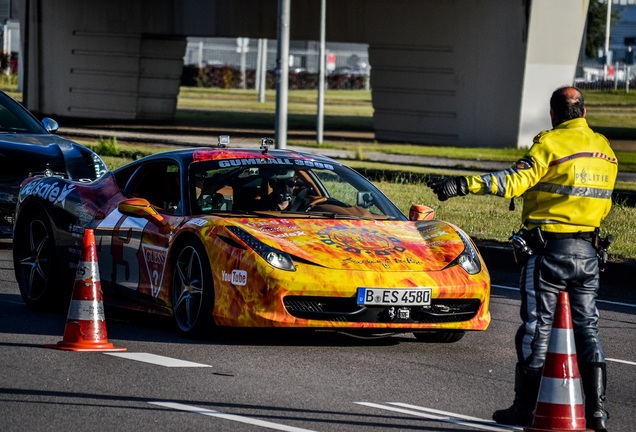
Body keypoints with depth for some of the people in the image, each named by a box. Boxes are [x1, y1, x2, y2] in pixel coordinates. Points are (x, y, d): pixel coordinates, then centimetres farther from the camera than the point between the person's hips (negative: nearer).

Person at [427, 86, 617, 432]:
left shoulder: (550, 143, -11)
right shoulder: (604, 149, 11)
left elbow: (515, 181, -24)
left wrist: (463, 185, -30)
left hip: (549, 250, -6)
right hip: (588, 252, 6)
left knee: (536, 328, 2)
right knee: (587, 329, 8)